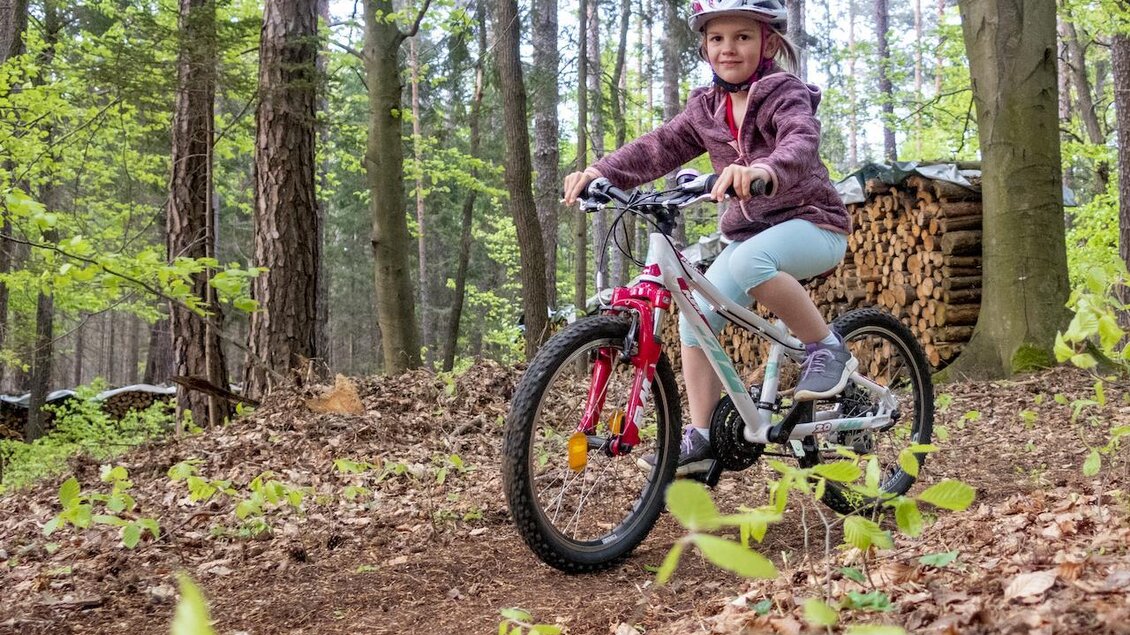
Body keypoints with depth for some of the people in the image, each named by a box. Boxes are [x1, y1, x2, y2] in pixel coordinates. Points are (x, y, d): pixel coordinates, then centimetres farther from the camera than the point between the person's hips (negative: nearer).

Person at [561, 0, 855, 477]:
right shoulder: (706, 107, 6)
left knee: (749, 261, -37)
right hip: (748, 232, 7)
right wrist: (602, 172, -23)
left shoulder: (785, 95, -13)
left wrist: (766, 170, -57)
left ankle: (828, 349, -18)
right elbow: (660, 146, -5)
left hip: (811, 222, -7)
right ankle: (700, 440, 1)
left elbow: (801, 142, -33)